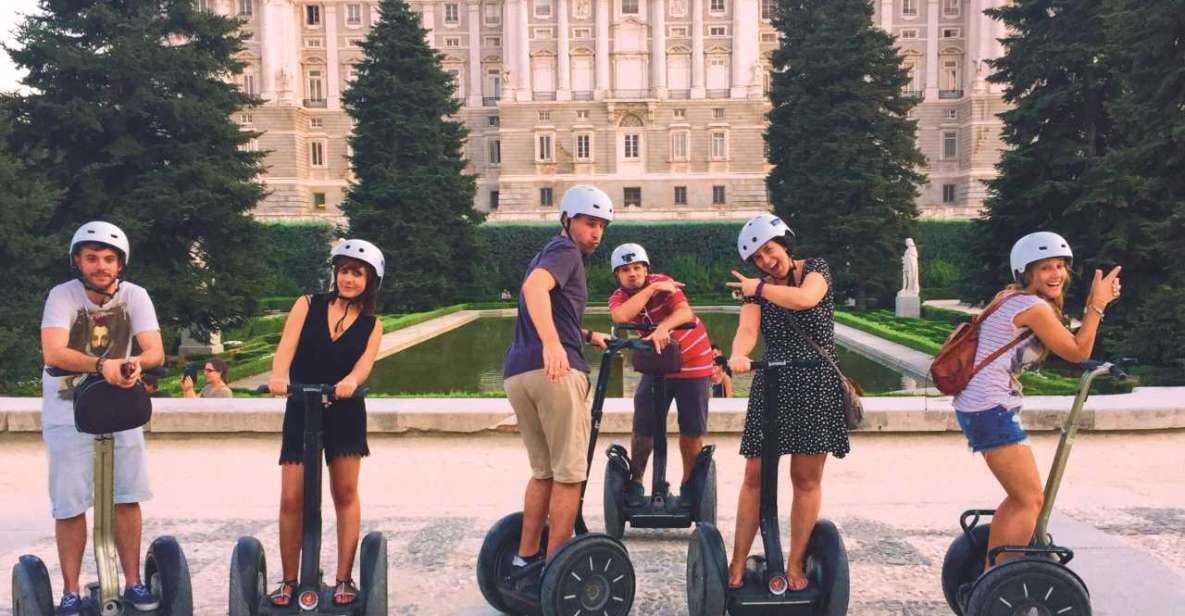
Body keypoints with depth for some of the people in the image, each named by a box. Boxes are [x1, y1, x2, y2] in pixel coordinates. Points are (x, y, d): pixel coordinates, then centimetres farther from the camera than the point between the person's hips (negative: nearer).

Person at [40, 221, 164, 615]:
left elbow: (156, 351, -18)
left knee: (127, 498, 3)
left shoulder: (134, 296, -9)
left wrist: (137, 363, -41)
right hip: (68, 408, -2)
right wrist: (101, 365, -45)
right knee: (70, 504, 0)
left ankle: (133, 584, 16)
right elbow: (53, 353, -29)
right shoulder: (62, 295, -15)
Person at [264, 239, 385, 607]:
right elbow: (286, 345, -12)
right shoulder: (308, 306, 3)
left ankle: (344, 579, 13)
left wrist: (350, 382, -36)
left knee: (345, 494, 2)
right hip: (301, 411, 0)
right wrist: (277, 376, -33)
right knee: (291, 499, -1)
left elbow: (365, 361, -13)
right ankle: (289, 581, 13)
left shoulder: (371, 324, 4)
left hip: (345, 414, 0)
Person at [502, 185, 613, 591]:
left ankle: (525, 560, 21)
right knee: (570, 473, -1)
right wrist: (552, 343, -36)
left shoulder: (548, 254, 30)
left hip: (517, 372, 9)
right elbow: (533, 287, -22)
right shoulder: (565, 250, 0)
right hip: (554, 370, -9)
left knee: (543, 471, 19)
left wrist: (587, 335, 39)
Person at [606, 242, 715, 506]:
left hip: (693, 362, -2)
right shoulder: (619, 297, -7)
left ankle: (689, 484, 20)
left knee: (692, 430, 2)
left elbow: (685, 312, -33)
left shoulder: (662, 281, -15)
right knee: (643, 428, -5)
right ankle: (635, 482, 13)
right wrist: (652, 289, -31)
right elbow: (620, 316, -33)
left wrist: (663, 327, -53)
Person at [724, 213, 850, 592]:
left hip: (815, 385, -2)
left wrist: (761, 287, -8)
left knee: (806, 478, 0)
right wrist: (737, 356, -31)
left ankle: (795, 565, 11)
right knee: (755, 476, 0)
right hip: (771, 385, 2)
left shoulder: (815, 269, 3)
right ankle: (738, 563, 8)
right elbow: (747, 329, -9)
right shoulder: (755, 291, 9)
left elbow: (806, 298, -20)